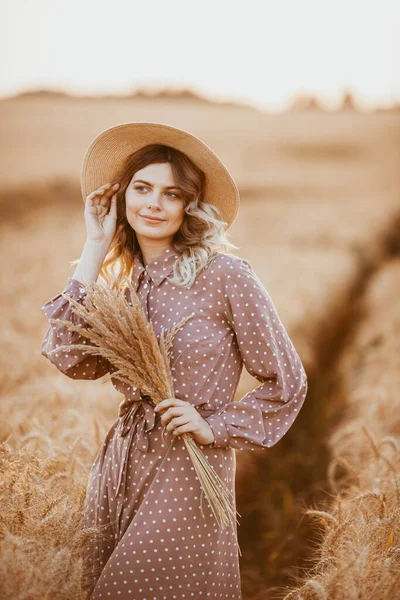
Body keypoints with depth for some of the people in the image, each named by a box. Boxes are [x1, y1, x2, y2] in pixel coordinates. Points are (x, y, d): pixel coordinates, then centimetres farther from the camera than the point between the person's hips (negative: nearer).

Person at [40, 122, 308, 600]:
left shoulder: (223, 274, -10)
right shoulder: (123, 281, 7)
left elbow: (287, 382, -4)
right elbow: (70, 359, -10)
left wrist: (215, 427, -11)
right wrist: (94, 250, -5)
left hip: (190, 473, -6)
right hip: (120, 465, 6)